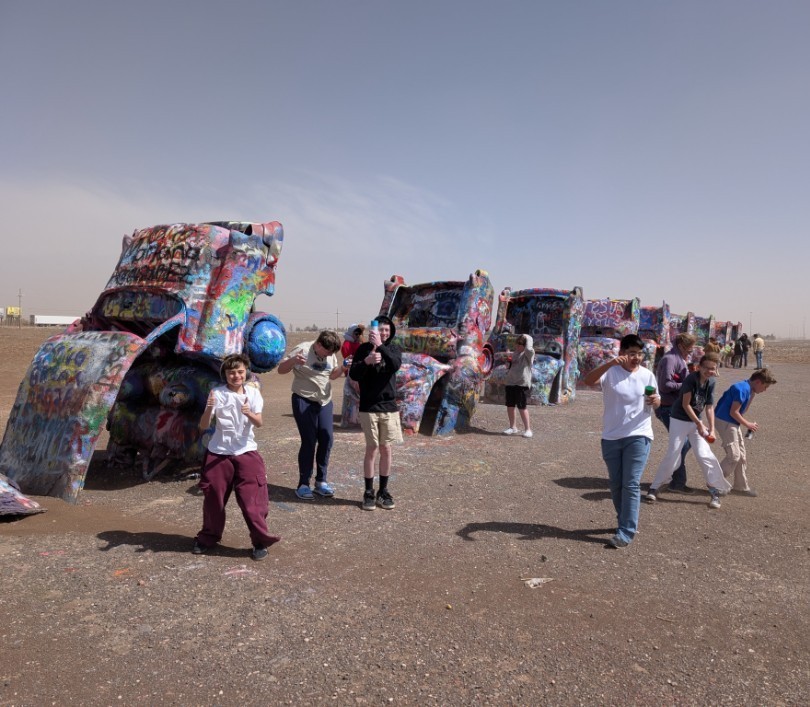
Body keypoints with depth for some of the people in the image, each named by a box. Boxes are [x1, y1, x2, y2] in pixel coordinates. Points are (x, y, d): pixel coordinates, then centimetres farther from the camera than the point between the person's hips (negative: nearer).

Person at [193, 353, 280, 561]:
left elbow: (259, 423, -13)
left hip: (246, 452, 0)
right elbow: (203, 426, -11)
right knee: (213, 499, 12)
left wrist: (249, 414, -34)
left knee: (252, 499, -2)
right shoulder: (217, 393, -7)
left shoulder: (253, 392, -3)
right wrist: (209, 409, -30)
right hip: (218, 453, 0)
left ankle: (261, 541, 13)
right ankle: (208, 538, 34)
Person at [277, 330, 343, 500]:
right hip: (304, 402, -6)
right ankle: (303, 484, 5)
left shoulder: (330, 354, 4)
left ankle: (321, 481, 17)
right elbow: (281, 370, -12)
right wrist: (293, 360, -32)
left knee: (327, 439, 4)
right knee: (309, 442, -7)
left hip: (325, 402, 6)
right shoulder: (302, 350, -14)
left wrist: (343, 368, -3)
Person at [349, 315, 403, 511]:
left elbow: (396, 365, -17)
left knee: (386, 450, 6)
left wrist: (380, 346, -27)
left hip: (389, 407, 2)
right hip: (369, 407, -2)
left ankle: (383, 491, 19)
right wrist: (367, 361, -24)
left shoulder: (393, 348, 5)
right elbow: (353, 375, -7)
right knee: (372, 449, 0)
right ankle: (368, 492, 13)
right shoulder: (364, 348, 1)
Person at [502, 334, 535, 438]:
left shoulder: (528, 354, -8)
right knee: (510, 406, 10)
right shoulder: (516, 352, 14)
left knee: (522, 407, -6)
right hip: (510, 382, 8)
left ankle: (527, 429, 4)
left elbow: (529, 349, -34)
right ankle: (512, 427, 24)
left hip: (522, 384, -7)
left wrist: (528, 338, -18)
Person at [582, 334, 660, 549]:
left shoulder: (647, 375, 1)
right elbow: (588, 381, -25)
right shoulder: (610, 372, -7)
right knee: (616, 484, 13)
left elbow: (656, 402, 10)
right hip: (611, 437, 1)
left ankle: (626, 532, -3)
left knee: (631, 485, -7)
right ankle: (626, 522, 34)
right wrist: (609, 363, -37)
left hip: (638, 436, -1)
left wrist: (655, 401, -15)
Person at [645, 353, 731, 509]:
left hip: (696, 422, 5)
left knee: (704, 455, -4)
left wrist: (711, 429, -7)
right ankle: (654, 488, 6)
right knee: (672, 455, -6)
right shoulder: (691, 378, -19)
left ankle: (716, 490, 10)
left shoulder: (711, 383, -1)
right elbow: (685, 404, -18)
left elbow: (709, 407, 2)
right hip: (679, 420, -5)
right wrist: (699, 423, -18)